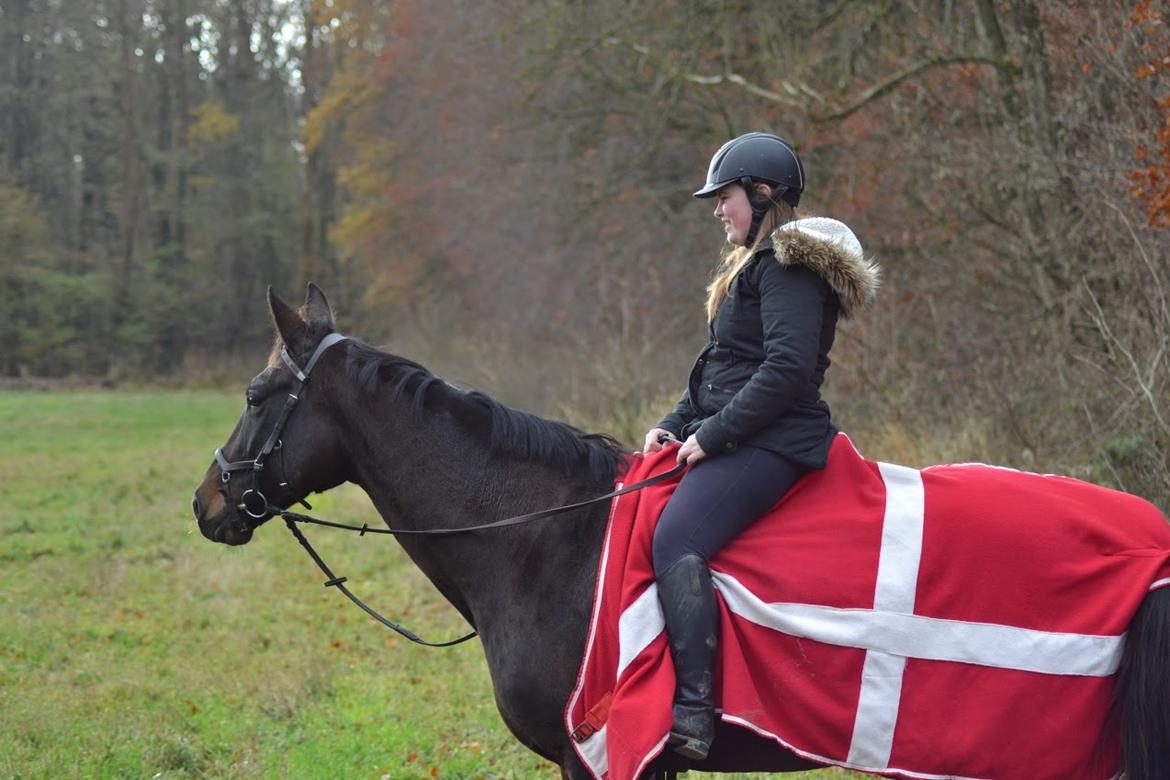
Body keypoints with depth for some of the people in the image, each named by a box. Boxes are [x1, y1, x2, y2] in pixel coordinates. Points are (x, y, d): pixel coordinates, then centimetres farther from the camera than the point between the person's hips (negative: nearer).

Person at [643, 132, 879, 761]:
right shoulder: (754, 263, 23)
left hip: (771, 444, -12)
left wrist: (712, 434, -19)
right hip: (732, 440, 12)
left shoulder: (787, 264, -10)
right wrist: (675, 425, 12)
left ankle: (693, 710, -35)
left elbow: (787, 368, -22)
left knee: (676, 537, -29)